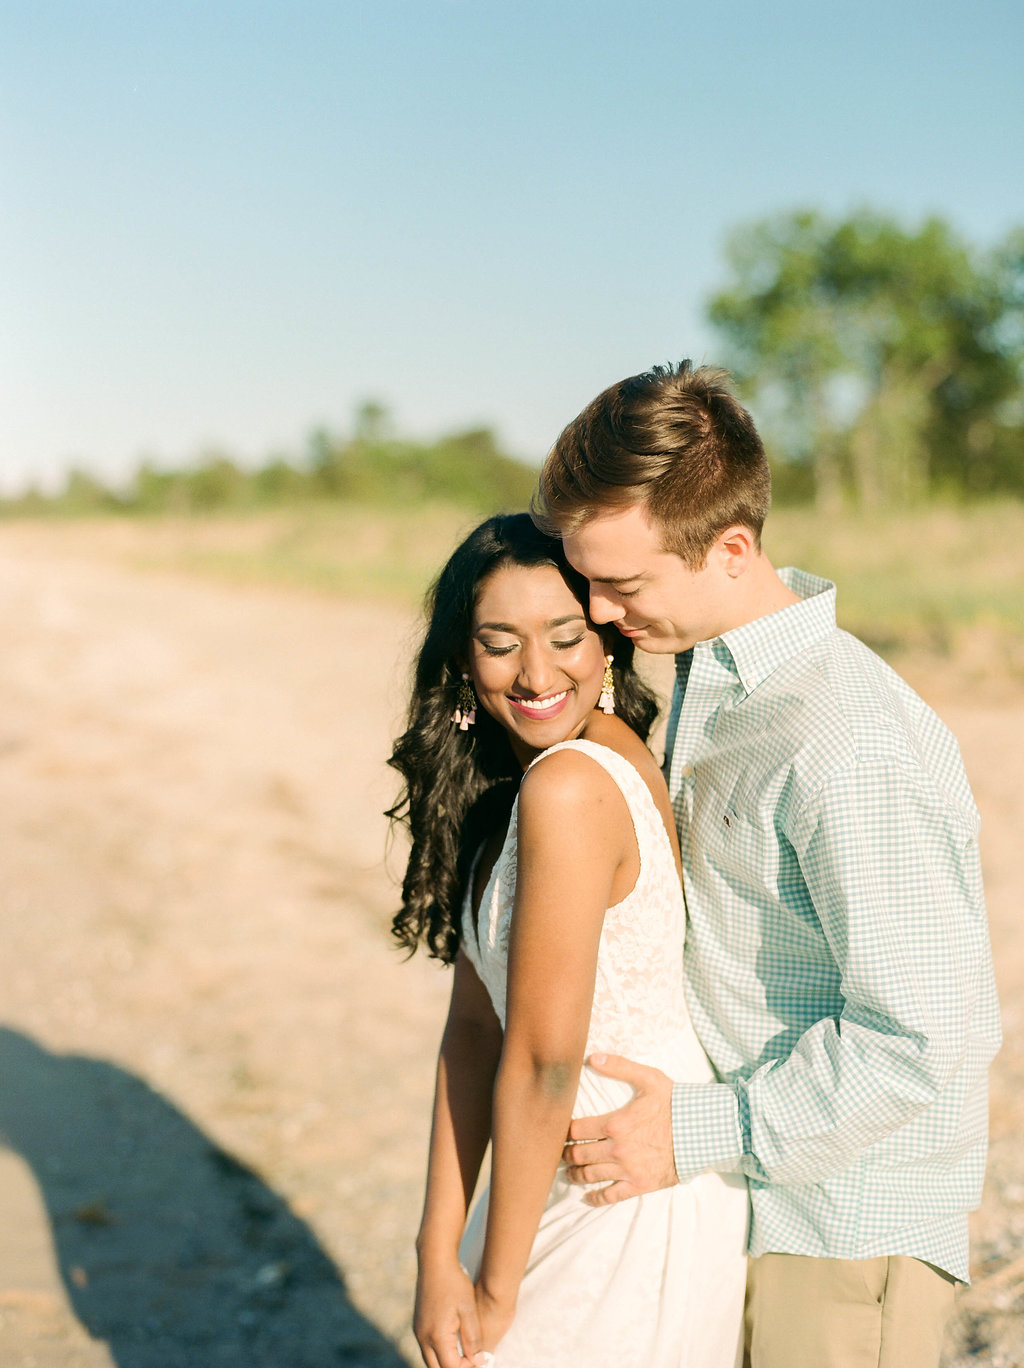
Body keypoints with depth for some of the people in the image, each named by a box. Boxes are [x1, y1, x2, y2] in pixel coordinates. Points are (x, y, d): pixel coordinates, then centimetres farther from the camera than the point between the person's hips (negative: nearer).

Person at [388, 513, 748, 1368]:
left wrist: (497, 1290, -10)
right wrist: (440, 1253, -2)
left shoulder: (568, 786, -24)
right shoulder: (500, 782, 3)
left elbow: (544, 1062, -21)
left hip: (637, 1219, -8)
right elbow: (475, 1025, 1)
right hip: (575, 1187, 8)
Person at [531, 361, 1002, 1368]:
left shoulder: (848, 747, -27)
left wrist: (698, 1131, -19)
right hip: (747, 1191, 8)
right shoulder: (710, 671, 2)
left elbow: (927, 1036, -25)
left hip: (848, 1218, -8)